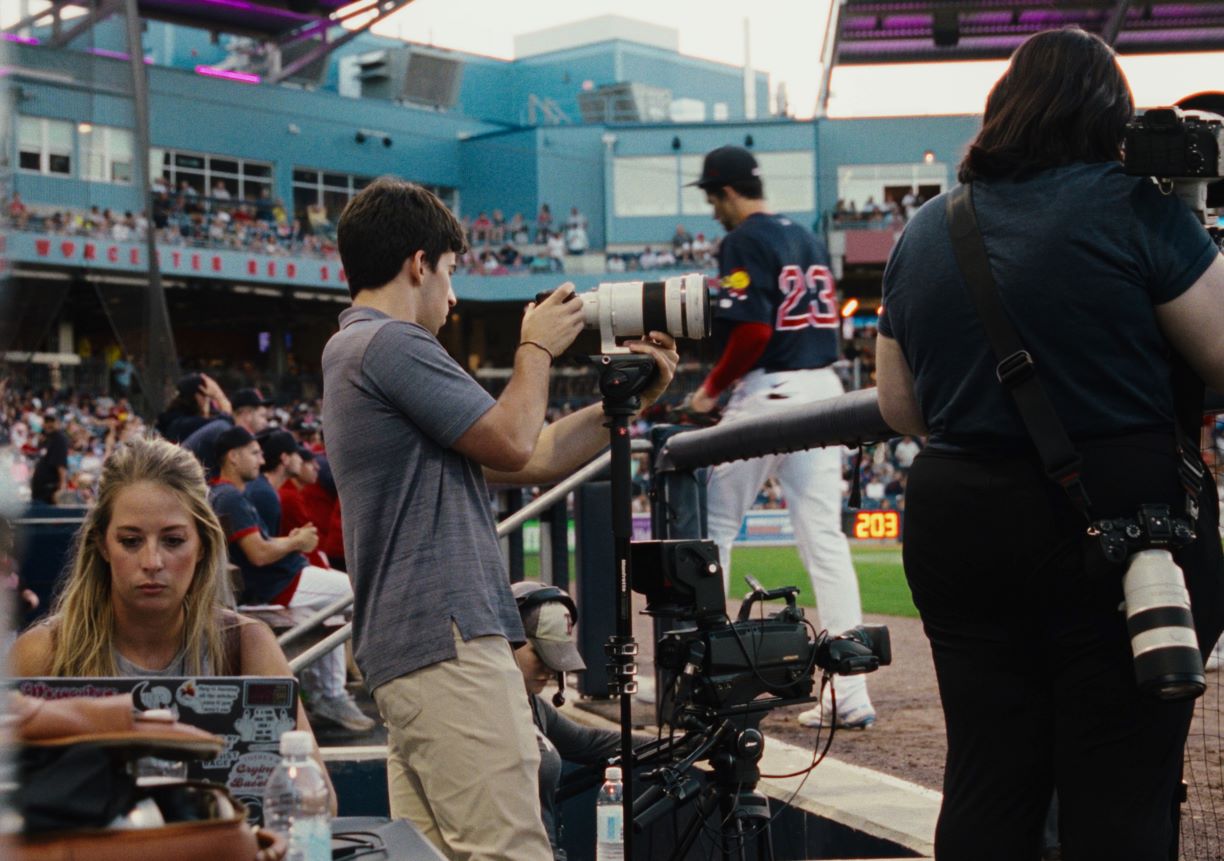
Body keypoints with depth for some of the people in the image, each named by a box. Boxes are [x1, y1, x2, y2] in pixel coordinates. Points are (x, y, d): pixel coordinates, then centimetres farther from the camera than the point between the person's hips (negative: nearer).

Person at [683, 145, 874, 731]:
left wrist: (711, 390, -6)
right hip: (824, 390, 7)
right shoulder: (807, 239, 16)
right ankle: (850, 693, 1)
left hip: (767, 395, -7)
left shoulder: (743, 242, -8)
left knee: (714, 528, 8)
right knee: (824, 538, 4)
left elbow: (752, 331, -19)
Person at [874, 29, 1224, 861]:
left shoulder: (925, 232, 8)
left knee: (985, 781, 12)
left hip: (958, 528, 5)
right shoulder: (1133, 208, -8)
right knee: (1123, 791, 4)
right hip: (1123, 516, -4)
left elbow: (900, 406, 13)